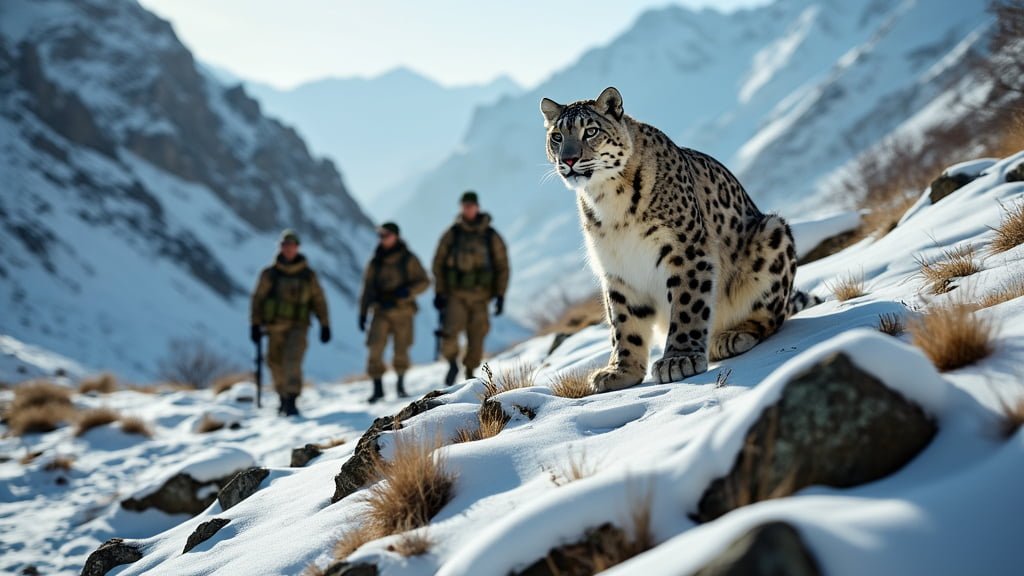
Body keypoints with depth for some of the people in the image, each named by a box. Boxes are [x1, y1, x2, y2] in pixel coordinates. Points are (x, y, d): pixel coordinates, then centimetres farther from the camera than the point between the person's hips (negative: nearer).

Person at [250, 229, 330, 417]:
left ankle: (292, 400, -25)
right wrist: (255, 324, 0)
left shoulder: (308, 275, 5)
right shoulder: (269, 274, 3)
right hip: (275, 327, 2)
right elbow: (258, 299, 6)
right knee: (276, 363, 9)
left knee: (293, 360, -20)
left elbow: (319, 300, 10)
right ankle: (283, 397, 32)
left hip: (298, 326, -2)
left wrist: (325, 325, 7)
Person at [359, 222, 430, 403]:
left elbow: (424, 282, 1)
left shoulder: (408, 260, 0)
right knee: (375, 349, -12)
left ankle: (401, 384, 27)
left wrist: (408, 290, -17)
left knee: (401, 350, 5)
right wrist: (362, 313, 7)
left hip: (402, 311, -1)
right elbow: (367, 288, 11)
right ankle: (378, 389, -5)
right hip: (381, 311, 1)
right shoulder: (375, 263, 7)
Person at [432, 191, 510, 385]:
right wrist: (439, 292, 0)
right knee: (451, 329, -19)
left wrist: (500, 295, -3)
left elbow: (502, 266, 3)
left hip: (480, 296, 1)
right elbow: (439, 263, 6)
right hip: (455, 294, 0)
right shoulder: (452, 234, 1)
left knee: (476, 337, 2)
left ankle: (470, 372, 21)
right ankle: (452, 364, 3)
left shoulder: (491, 236, 0)